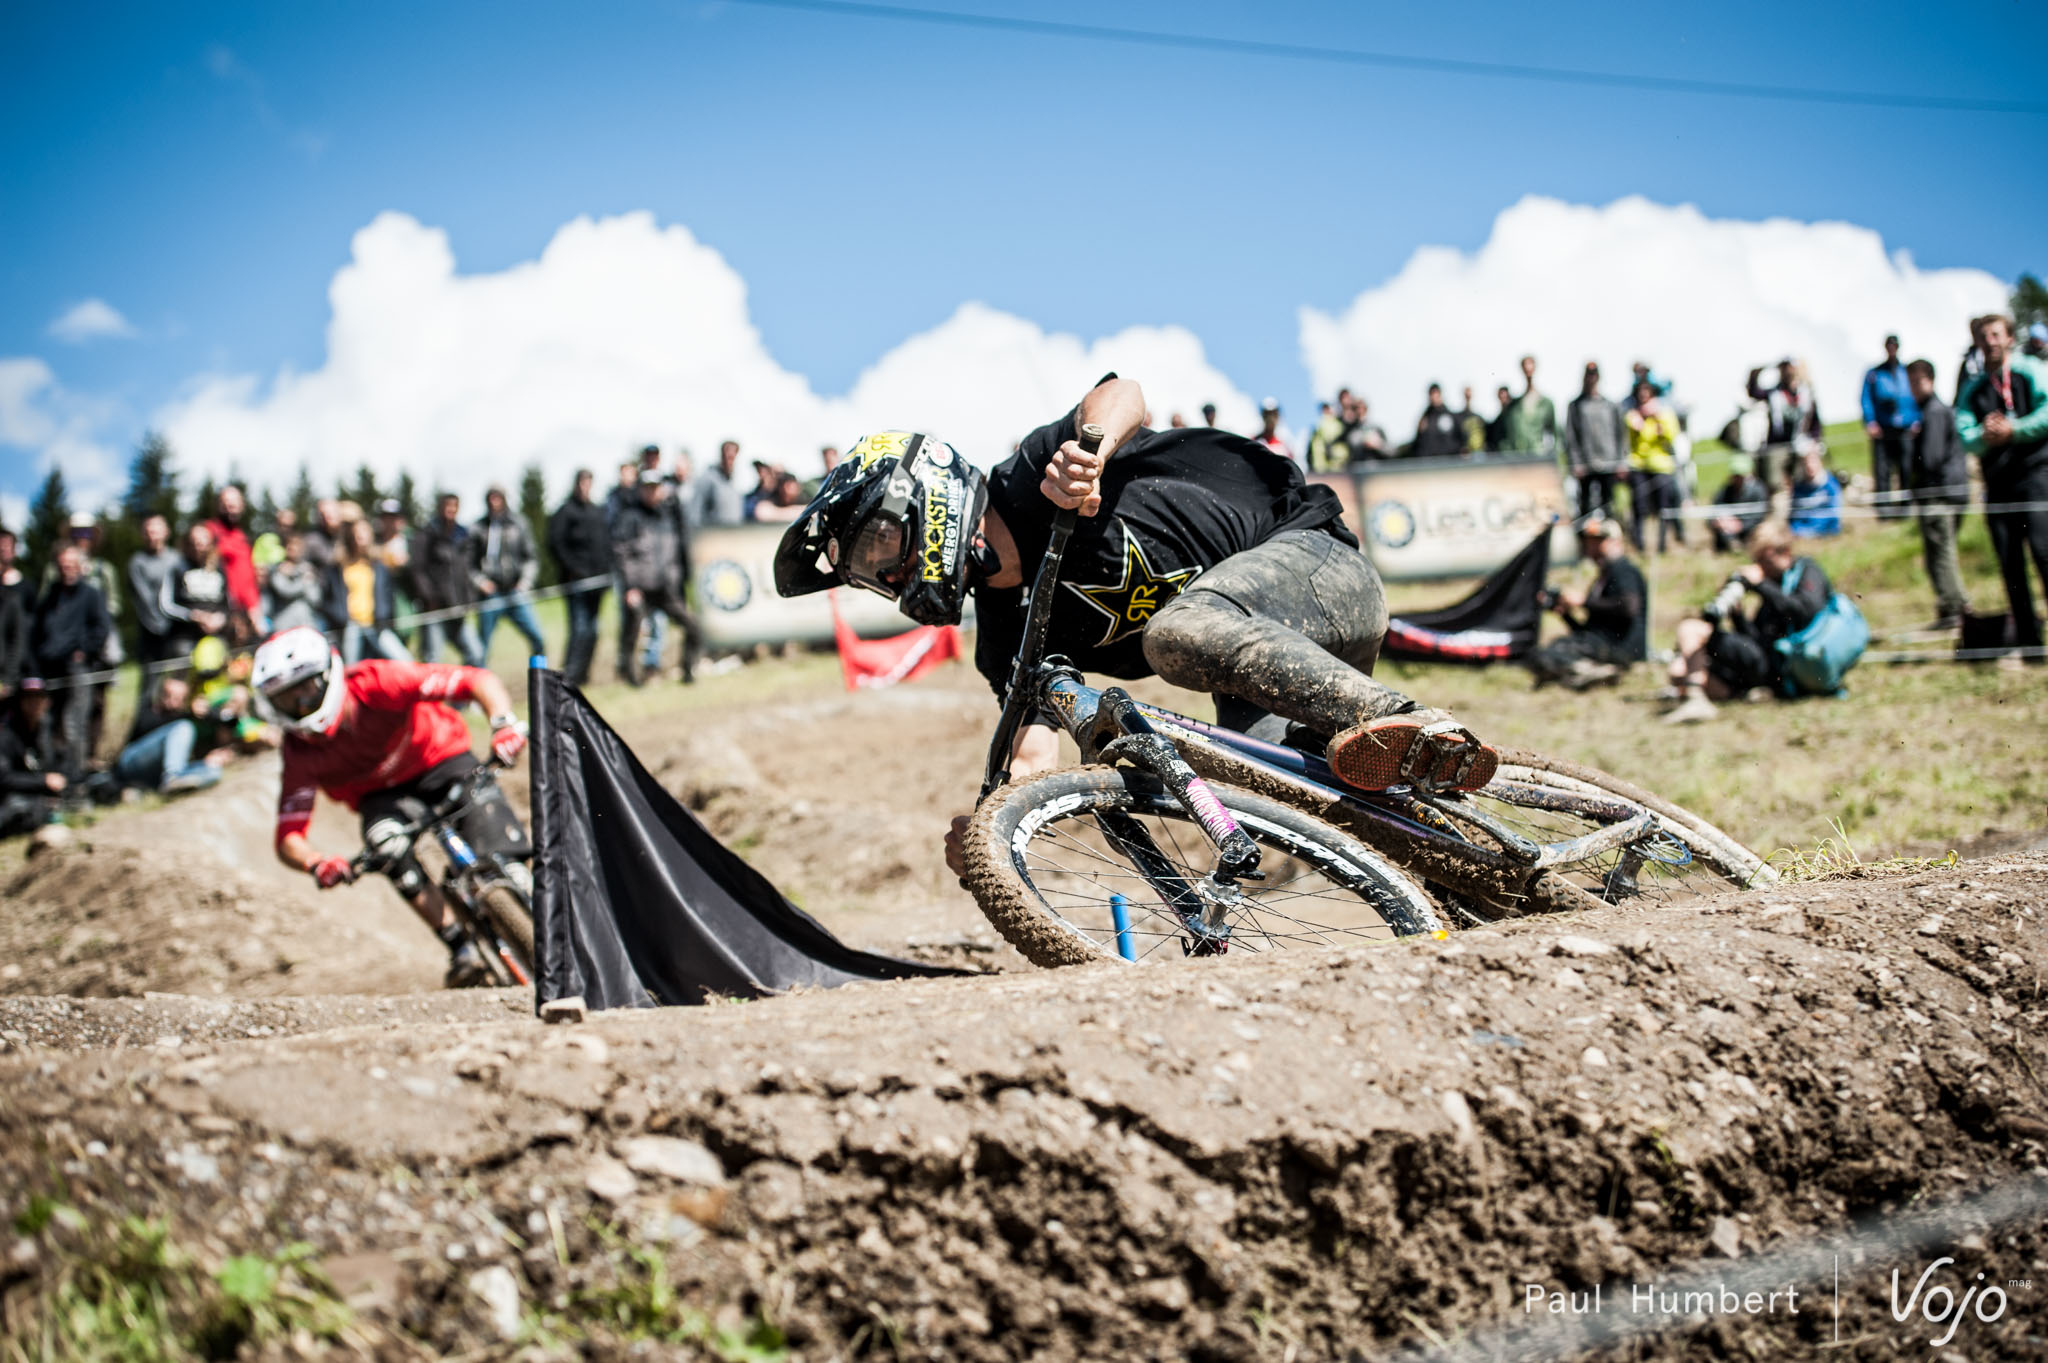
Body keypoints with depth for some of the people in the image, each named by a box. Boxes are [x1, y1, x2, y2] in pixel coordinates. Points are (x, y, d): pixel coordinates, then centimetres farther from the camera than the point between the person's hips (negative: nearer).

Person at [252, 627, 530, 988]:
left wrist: (504, 723, -51)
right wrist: (316, 864, -45)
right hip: (381, 794, 2)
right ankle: (461, 948, -25)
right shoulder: (301, 753, -21)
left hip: (440, 760, -2)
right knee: (386, 842, -32)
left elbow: (478, 680, -31)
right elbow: (288, 838, -22)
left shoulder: (376, 684, -30)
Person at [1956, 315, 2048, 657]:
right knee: (2010, 564, 2)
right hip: (1997, 483, 4)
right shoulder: (1972, 389, 16)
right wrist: (1984, 436, -14)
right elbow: (1965, 436, 5)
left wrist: (2011, 431, -11)